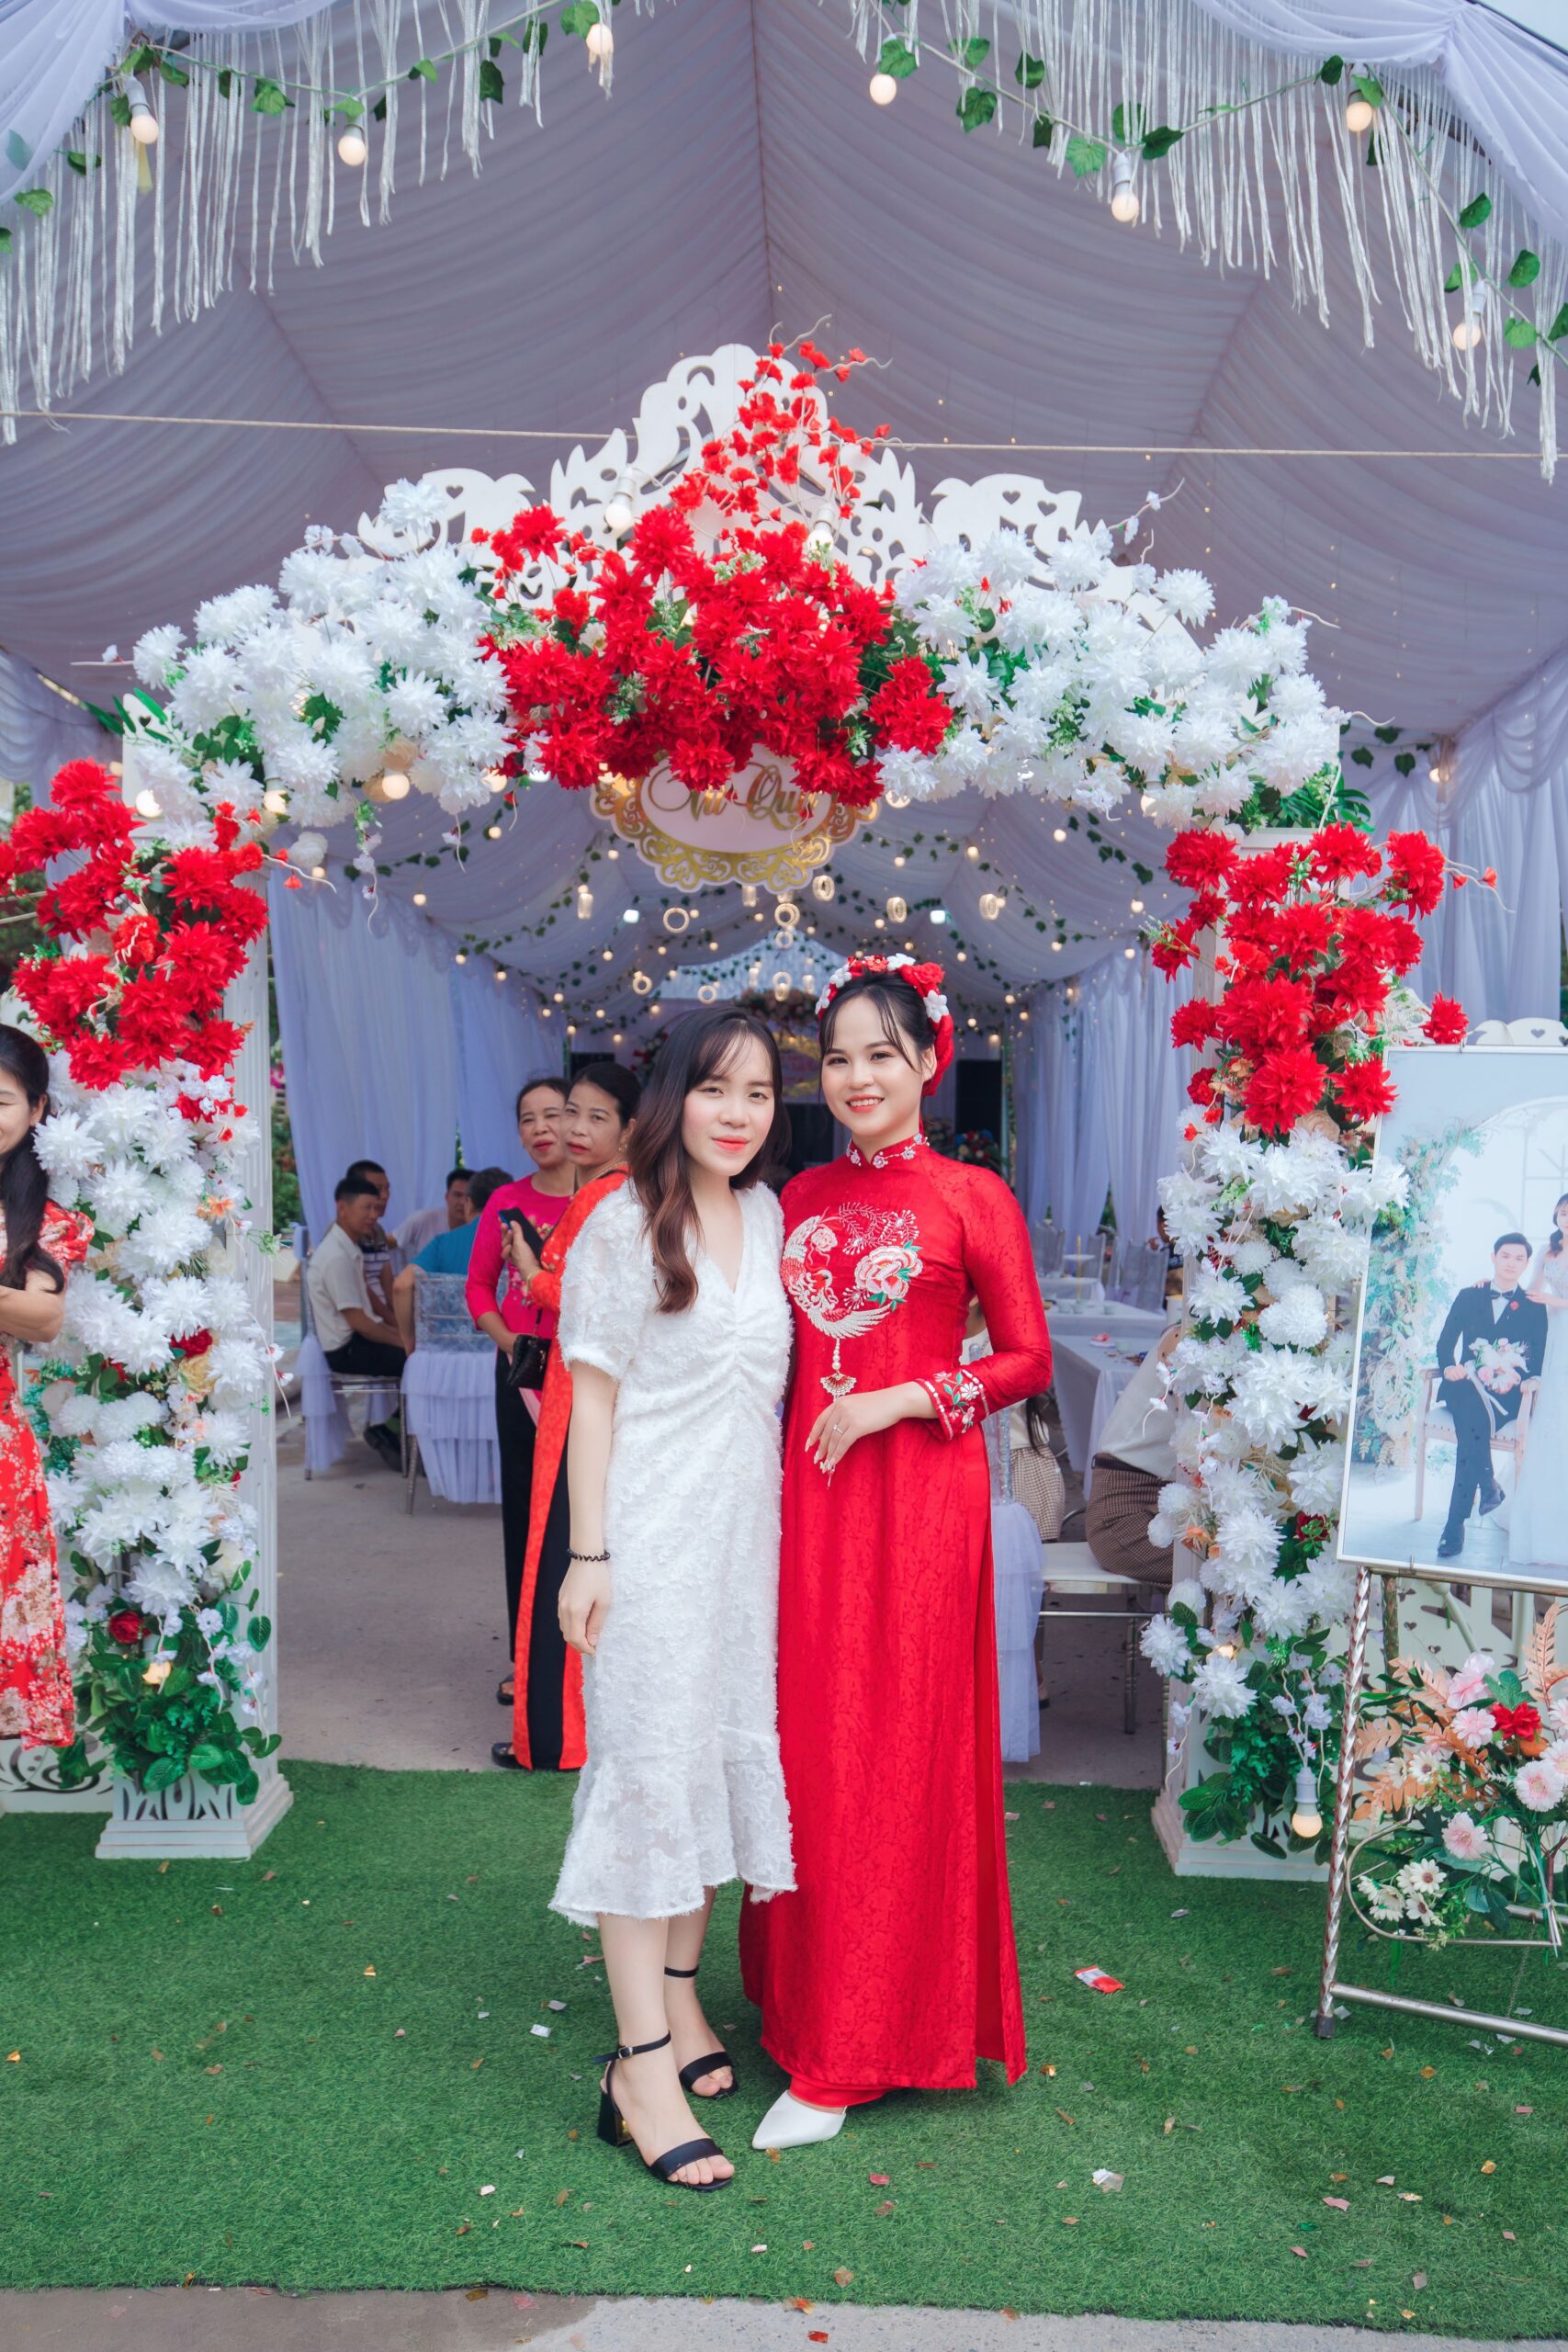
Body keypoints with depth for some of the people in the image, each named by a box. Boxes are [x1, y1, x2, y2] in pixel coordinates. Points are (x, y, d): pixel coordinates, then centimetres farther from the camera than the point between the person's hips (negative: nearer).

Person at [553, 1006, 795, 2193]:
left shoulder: (770, 1217, 7)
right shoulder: (623, 1225, -9)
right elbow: (594, 1395, -8)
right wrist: (590, 1553, -11)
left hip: (747, 1530, 6)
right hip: (651, 1535, -6)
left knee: (726, 1750, 13)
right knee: (650, 1765, -3)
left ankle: (679, 1993, 31)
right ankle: (643, 2065, 5)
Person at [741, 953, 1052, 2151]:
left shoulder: (972, 1198, -3)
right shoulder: (804, 1198, 11)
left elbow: (1028, 1358, -3)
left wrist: (900, 1400, -12)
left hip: (917, 1497, -4)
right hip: (809, 1490, 5)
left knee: (898, 1754, 2)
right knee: (810, 1745, 9)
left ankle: (849, 2051, 14)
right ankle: (805, 1996, 27)